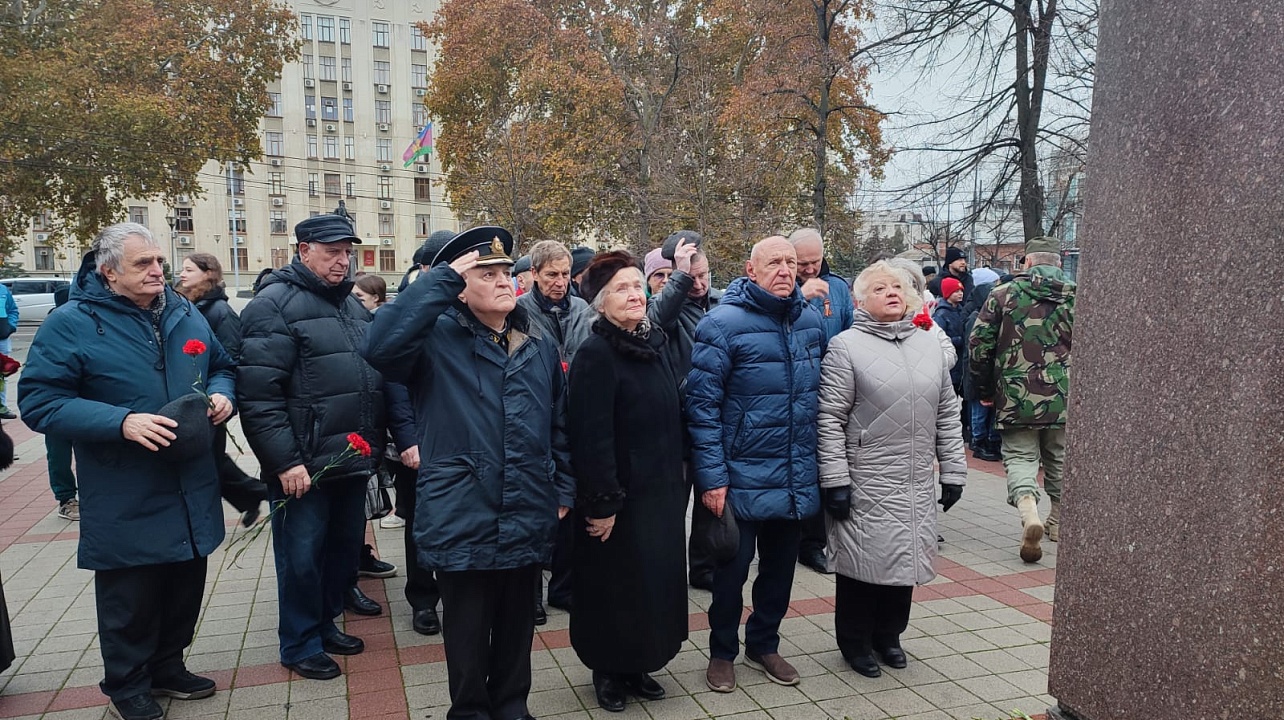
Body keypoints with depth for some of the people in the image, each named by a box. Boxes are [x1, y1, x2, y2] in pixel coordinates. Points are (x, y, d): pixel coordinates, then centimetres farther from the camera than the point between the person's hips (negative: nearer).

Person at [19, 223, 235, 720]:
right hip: (126, 503, -5)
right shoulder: (70, 324, -10)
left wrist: (221, 395, -4)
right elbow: (39, 402, -14)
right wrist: (121, 422, -25)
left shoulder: (185, 314, 7)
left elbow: (222, 367, 19)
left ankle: (167, 667, 39)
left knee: (185, 586, 18)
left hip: (191, 489, 6)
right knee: (130, 598, 7)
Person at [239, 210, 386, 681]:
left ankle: (326, 624, 37)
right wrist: (285, 461, -20)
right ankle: (300, 645, 23)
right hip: (303, 465, -7)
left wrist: (375, 444, 17)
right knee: (302, 556, 5)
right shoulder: (275, 304, -11)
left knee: (345, 545, 18)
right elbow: (258, 393, -18)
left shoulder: (351, 303, 14)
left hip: (353, 459, 8)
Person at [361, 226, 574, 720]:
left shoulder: (540, 345, 8)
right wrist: (439, 278, -25)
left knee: (517, 622, 20)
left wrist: (563, 489, 10)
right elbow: (380, 347, -30)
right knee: (468, 628, 13)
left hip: (528, 518, 4)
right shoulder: (438, 339, -7)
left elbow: (560, 423, 13)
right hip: (463, 519, -4)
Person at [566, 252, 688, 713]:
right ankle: (608, 671, 27)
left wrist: (678, 482, 13)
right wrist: (601, 503, -21)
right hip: (621, 498, -7)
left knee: (655, 580, 16)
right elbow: (591, 437, -21)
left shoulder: (653, 345, 8)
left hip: (661, 493, 8)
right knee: (614, 587, 7)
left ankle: (638, 665, 34)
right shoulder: (595, 354, -17)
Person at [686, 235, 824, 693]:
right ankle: (722, 652, 31)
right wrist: (712, 477, -17)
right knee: (733, 569, 10)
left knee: (780, 568, 18)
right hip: (743, 479, -5)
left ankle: (764, 645, 39)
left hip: (798, 480, 5)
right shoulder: (724, 323, -13)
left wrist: (821, 464, 12)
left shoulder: (810, 321, 4)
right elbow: (702, 403, -14)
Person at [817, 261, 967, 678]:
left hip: (916, 487, 6)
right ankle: (855, 643, 26)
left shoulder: (929, 346, 11)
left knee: (905, 560, 15)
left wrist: (953, 472, 11)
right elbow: (830, 419, -11)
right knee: (863, 563, 5)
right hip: (865, 486, -5)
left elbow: (947, 415, 14)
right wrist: (834, 480, -14)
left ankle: (888, 635, 36)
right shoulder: (846, 346, -8)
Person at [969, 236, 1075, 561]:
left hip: (1016, 397, -2)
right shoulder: (1077, 297, 4)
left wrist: (984, 390, 10)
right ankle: (1059, 521, 32)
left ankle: (1028, 510, -21)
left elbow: (978, 344, -2)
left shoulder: (1003, 294, -2)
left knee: (1020, 457, 5)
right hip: (1064, 398, 3)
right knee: (1060, 460, 18)